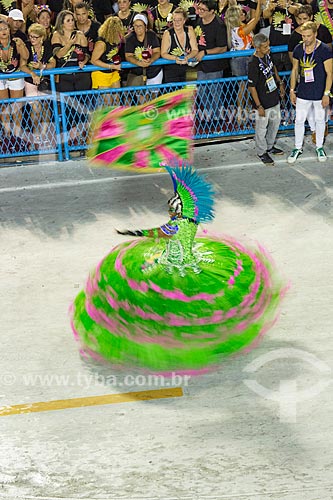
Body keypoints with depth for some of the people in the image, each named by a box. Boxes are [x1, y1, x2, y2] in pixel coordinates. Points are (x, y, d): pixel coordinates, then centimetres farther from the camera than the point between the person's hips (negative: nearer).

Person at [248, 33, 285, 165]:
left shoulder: (267, 55, -6)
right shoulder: (254, 64, -29)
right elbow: (252, 87, -24)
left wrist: (280, 83, 16)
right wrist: (259, 106, -21)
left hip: (274, 98, 8)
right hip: (263, 102, -8)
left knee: (275, 122, 24)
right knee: (262, 127, 9)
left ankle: (270, 146, 44)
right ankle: (261, 152, 29)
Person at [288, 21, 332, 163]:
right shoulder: (298, 49, -3)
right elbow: (295, 70, 8)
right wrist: (292, 90, 6)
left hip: (319, 93, -3)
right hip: (303, 93, 3)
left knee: (320, 120, 12)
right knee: (299, 120, 7)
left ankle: (319, 147, 30)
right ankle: (298, 148, 23)